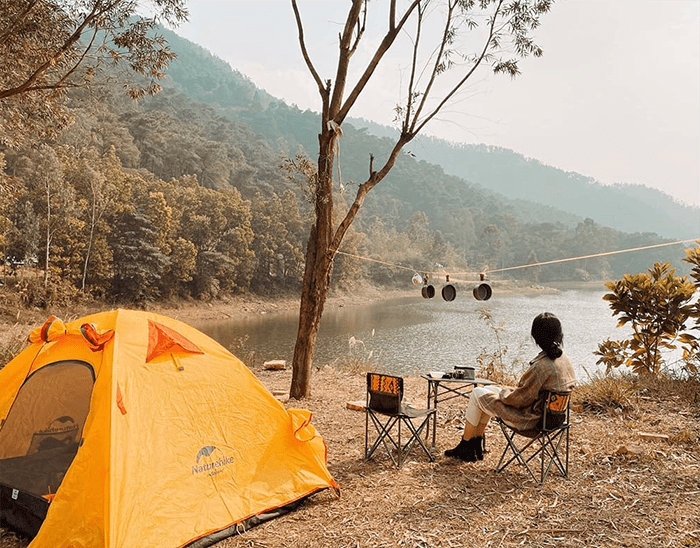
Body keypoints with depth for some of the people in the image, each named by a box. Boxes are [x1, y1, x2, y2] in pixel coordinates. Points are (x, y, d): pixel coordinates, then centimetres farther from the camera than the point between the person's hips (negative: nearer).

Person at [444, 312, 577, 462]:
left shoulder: (542, 366, -31)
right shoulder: (565, 359, -3)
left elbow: (520, 399, -26)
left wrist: (503, 393, -3)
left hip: (529, 419, -9)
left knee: (477, 394, 6)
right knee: (488, 389, 21)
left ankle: (465, 448, 21)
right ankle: (476, 446, 28)